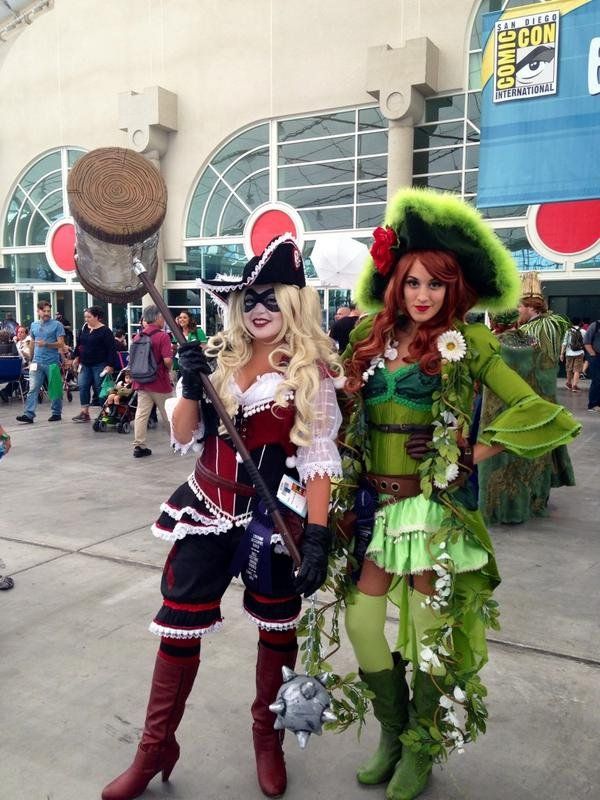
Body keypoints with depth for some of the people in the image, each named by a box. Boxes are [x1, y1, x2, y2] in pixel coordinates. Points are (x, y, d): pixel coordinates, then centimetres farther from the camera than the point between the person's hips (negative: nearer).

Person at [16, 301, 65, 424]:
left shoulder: (57, 325, -3)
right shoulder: (34, 325, 13)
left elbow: (61, 344, -9)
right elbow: (32, 343, 22)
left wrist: (46, 344, -22)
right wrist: (31, 359, 19)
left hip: (52, 362, -4)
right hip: (36, 362, 4)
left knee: (55, 389, 6)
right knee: (33, 389, -5)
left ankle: (56, 413, 17)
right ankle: (29, 414, -8)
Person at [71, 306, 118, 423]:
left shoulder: (105, 331, -10)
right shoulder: (84, 328, 10)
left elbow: (111, 349, -13)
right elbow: (79, 344, 20)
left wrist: (110, 365, -17)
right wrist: (76, 357, 14)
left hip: (99, 365, -6)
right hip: (85, 364, 7)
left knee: (99, 388, -2)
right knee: (83, 387, 3)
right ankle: (84, 412, 9)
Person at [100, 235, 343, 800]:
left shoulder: (311, 371, -7)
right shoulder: (217, 356, 3)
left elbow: (318, 459, -11)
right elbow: (183, 437, 5)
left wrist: (317, 536, -18)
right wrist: (191, 388, -14)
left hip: (275, 518, -2)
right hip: (209, 510, 3)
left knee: (277, 627, 13)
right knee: (177, 626, 6)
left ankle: (267, 734, 39)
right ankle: (156, 747, 27)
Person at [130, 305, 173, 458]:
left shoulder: (138, 336, 4)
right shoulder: (163, 336, -14)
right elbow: (167, 360, -20)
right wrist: (168, 369, 0)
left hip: (141, 382, 5)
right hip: (160, 382, -5)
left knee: (141, 414, 5)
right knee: (169, 414, 10)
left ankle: (139, 446, 3)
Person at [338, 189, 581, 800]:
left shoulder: (465, 344, -7)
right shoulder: (371, 340, 6)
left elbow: (545, 417, -12)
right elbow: (346, 417, 14)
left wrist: (471, 455, -11)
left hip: (435, 507, -4)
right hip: (375, 504, 5)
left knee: (429, 630, 6)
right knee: (361, 619, 7)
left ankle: (422, 750, 32)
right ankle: (392, 733, 34)